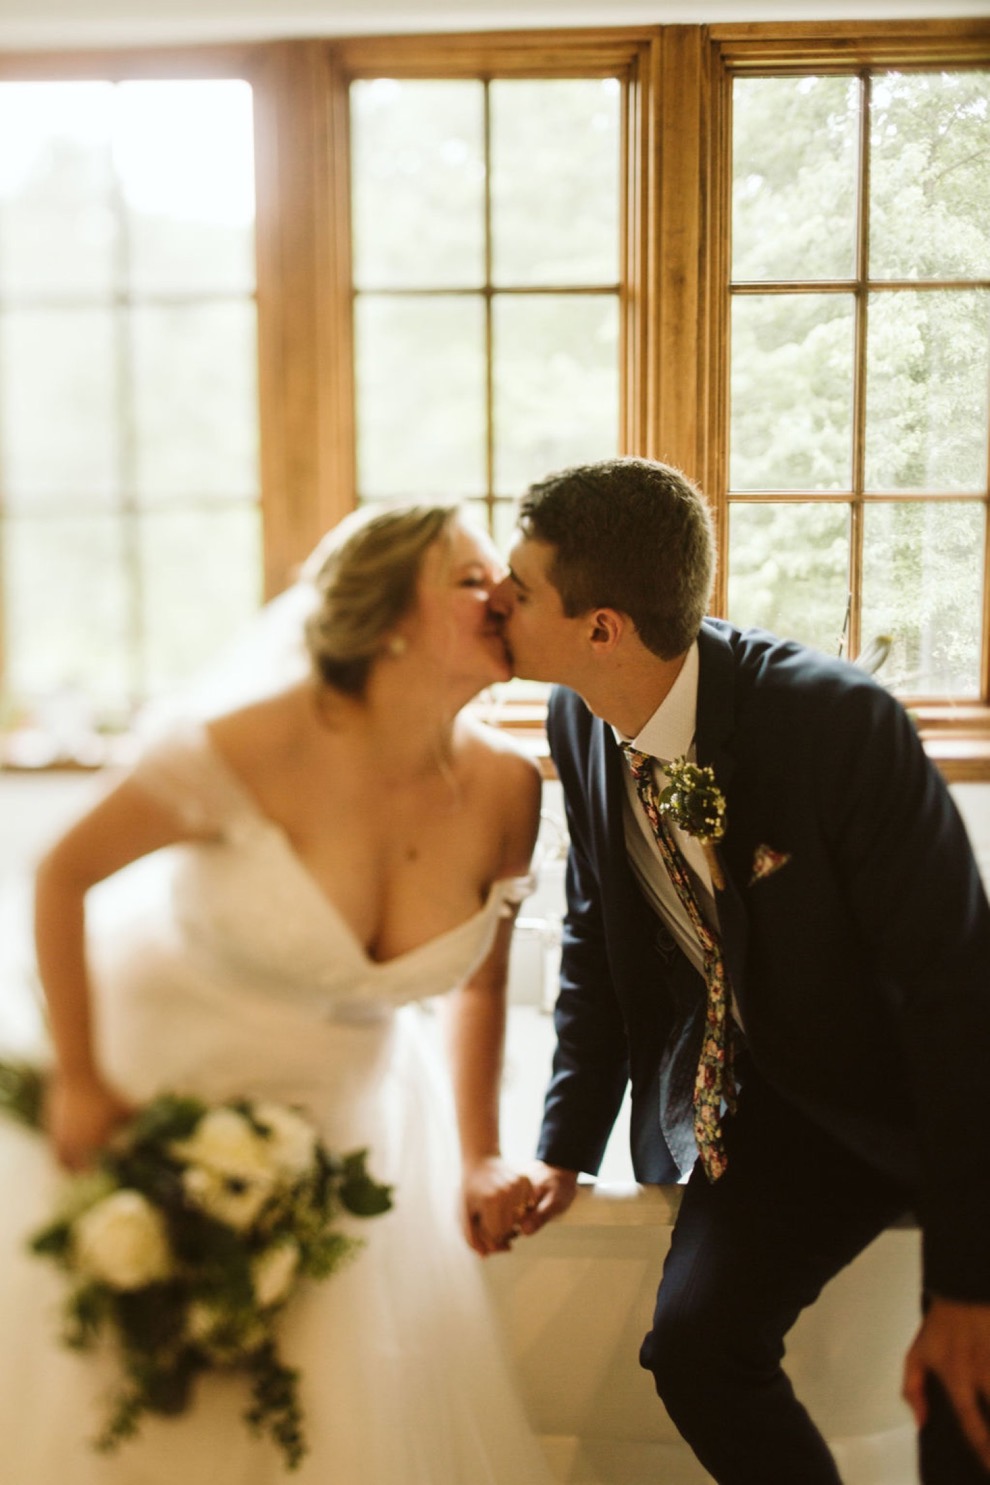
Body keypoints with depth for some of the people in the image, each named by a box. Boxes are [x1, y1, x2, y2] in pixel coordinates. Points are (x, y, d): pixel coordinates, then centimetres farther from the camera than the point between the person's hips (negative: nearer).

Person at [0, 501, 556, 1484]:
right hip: (154, 1074, -3)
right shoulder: (252, 752, -27)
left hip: (339, 1107, 4)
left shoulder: (504, 788, -13)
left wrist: (481, 1159, 4)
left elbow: (480, 981, 4)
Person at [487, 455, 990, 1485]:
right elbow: (598, 937, 6)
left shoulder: (839, 722, -28)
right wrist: (566, 1147, 2)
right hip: (772, 1099, 5)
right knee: (694, 1342, -13)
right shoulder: (579, 725, -9)